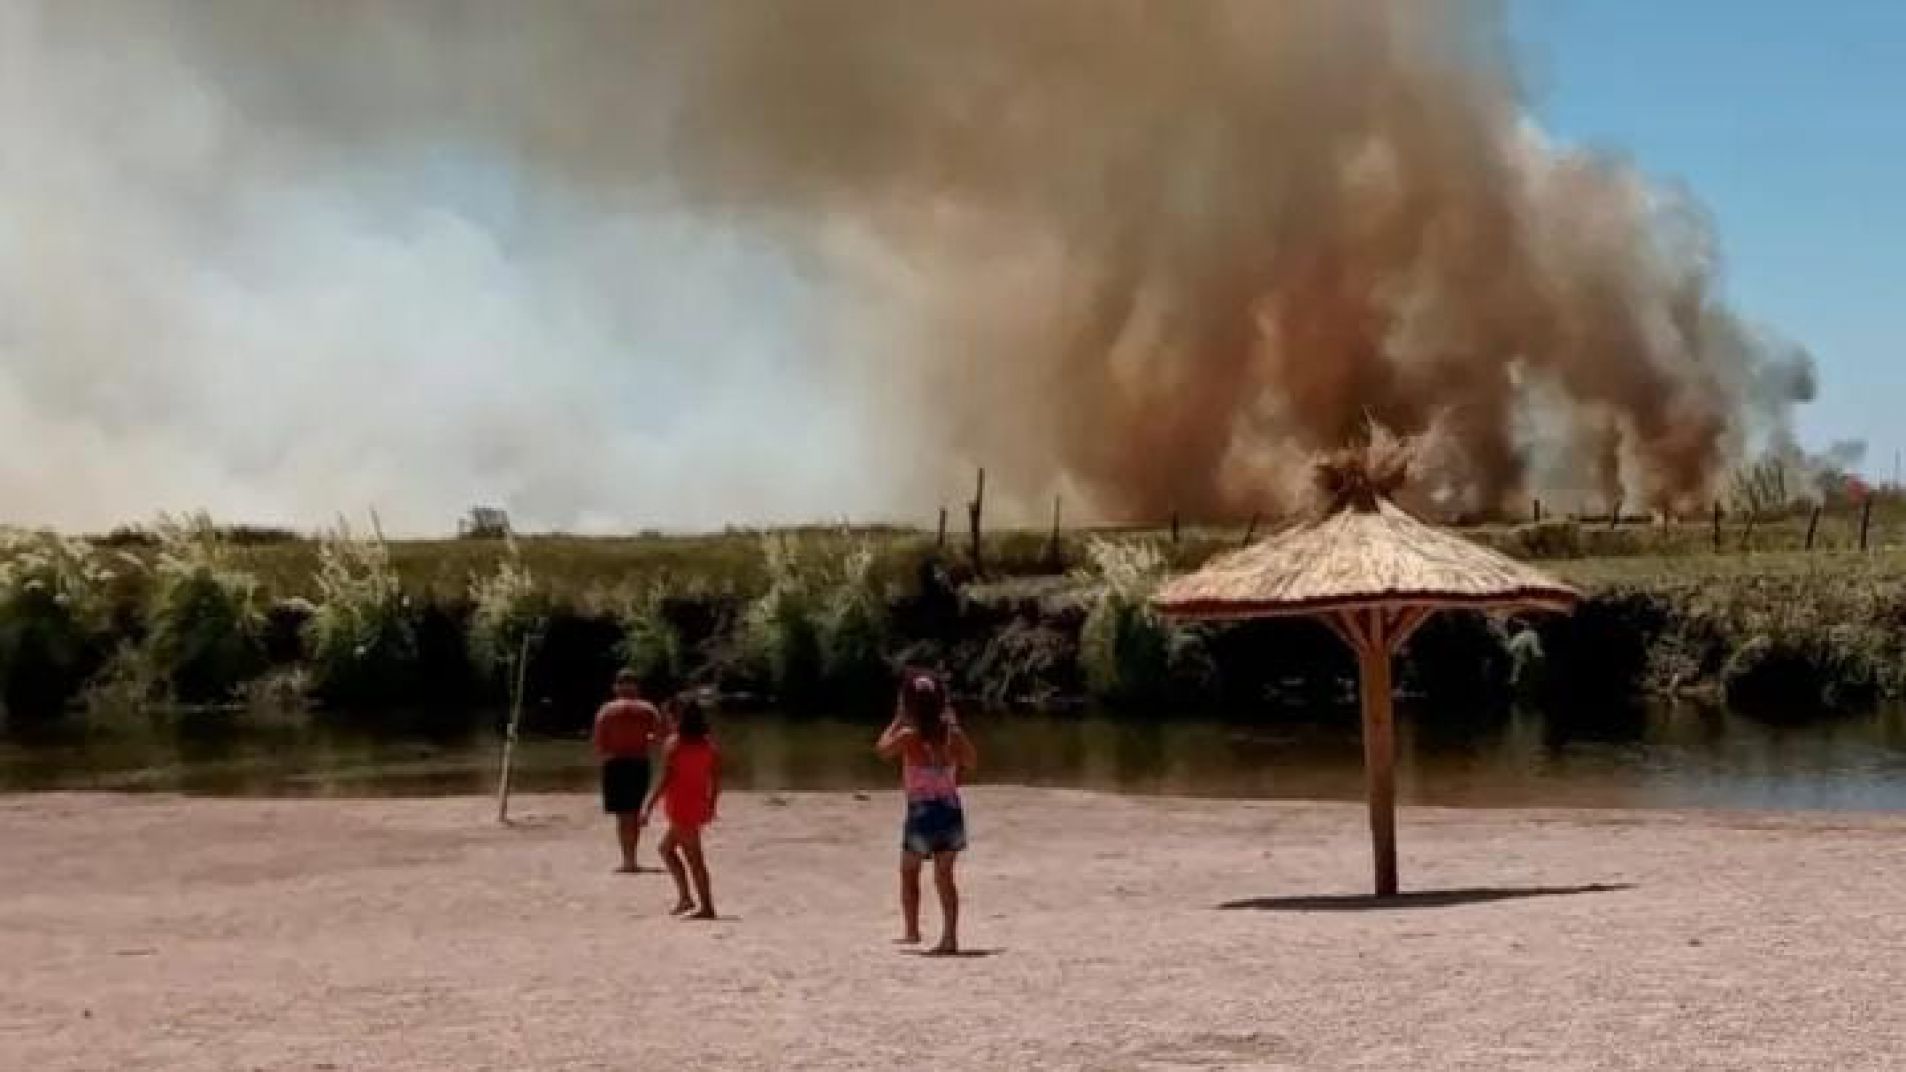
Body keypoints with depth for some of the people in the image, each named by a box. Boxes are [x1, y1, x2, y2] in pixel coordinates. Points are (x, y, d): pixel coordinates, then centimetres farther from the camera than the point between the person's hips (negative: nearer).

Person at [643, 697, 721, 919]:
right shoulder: (709, 745, 7)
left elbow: (666, 779, -15)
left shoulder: (673, 744, -10)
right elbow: (716, 779, 8)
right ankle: (684, 897, 15)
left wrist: (649, 806, -11)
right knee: (667, 847, 21)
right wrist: (711, 805, 19)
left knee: (694, 858, -4)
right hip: (699, 804, 7)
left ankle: (707, 907, -4)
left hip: (681, 805, -7)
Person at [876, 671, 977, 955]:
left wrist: (897, 721, 8)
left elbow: (882, 749, 4)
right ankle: (950, 938, 5)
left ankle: (912, 931, 18)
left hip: (922, 812, -3)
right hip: (950, 810, 3)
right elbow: (971, 761, 13)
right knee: (944, 875, 8)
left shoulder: (909, 735, -13)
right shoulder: (953, 733, -3)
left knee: (909, 871, 15)